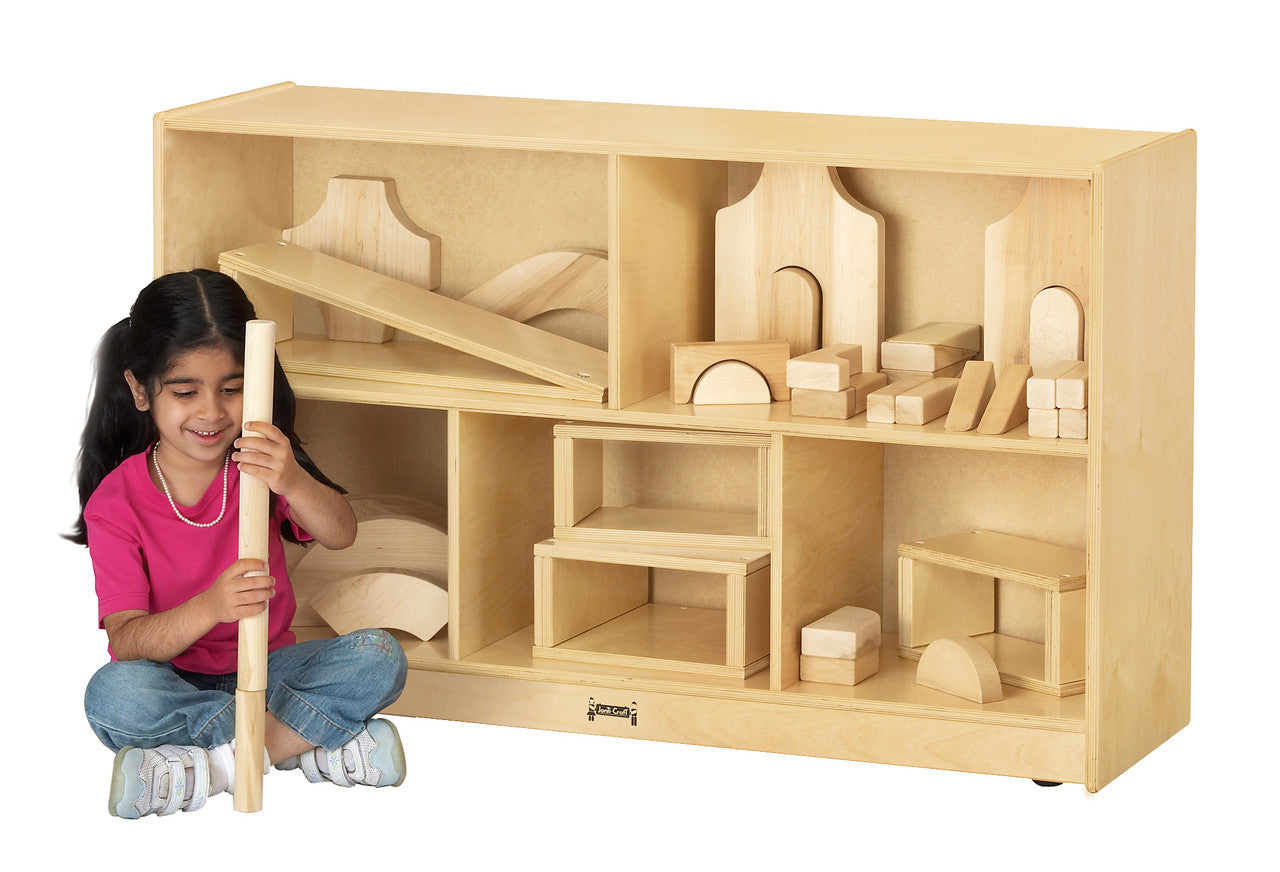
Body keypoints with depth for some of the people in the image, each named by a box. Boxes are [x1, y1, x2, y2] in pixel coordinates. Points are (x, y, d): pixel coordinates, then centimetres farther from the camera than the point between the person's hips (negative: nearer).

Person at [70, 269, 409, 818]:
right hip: (173, 683, -2)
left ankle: (211, 766, -25)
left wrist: (293, 482, -43)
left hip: (265, 669, 2)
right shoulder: (117, 500, -10)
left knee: (378, 657, -21)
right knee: (112, 695, -35)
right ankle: (315, 743, -28)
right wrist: (210, 607, -39)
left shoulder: (261, 461, -2)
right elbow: (125, 641, -19)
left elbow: (340, 535, -21)